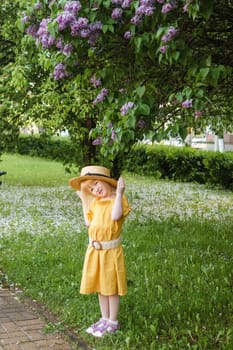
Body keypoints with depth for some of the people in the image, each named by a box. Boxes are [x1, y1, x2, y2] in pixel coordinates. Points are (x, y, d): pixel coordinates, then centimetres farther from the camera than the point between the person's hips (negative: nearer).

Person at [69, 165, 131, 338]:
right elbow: (88, 222, 11)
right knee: (100, 286, 16)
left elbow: (115, 216, -30)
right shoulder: (95, 202, 8)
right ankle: (105, 319, 31)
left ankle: (113, 322, 20)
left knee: (111, 288, 6)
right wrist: (84, 200, 10)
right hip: (94, 250, 7)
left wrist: (119, 192, -31)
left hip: (111, 250, -7)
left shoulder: (118, 199, -12)